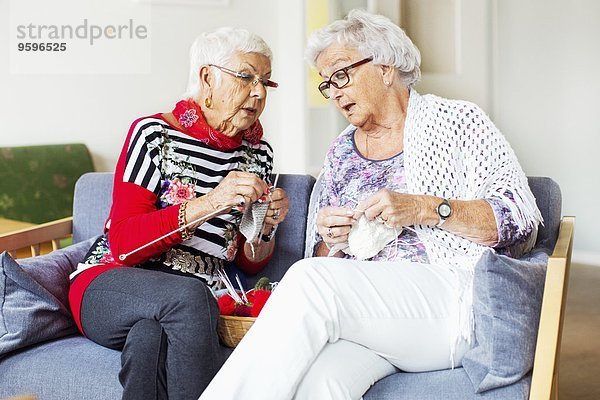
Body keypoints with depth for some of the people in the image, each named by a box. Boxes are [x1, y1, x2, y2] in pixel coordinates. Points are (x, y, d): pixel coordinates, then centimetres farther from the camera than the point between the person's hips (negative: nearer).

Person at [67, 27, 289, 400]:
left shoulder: (257, 153, 12)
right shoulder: (154, 134, -1)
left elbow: (248, 264, 16)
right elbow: (123, 243, -11)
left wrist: (265, 228, -7)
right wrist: (208, 204, -22)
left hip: (194, 309, 2)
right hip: (110, 285, -1)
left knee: (151, 335, -36)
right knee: (188, 293, -36)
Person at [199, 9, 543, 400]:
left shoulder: (455, 120, 7)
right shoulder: (341, 152, 21)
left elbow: (520, 218, -3)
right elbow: (324, 259, 22)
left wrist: (424, 208, -15)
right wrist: (332, 242, -1)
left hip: (453, 299, -3)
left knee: (310, 280, -30)